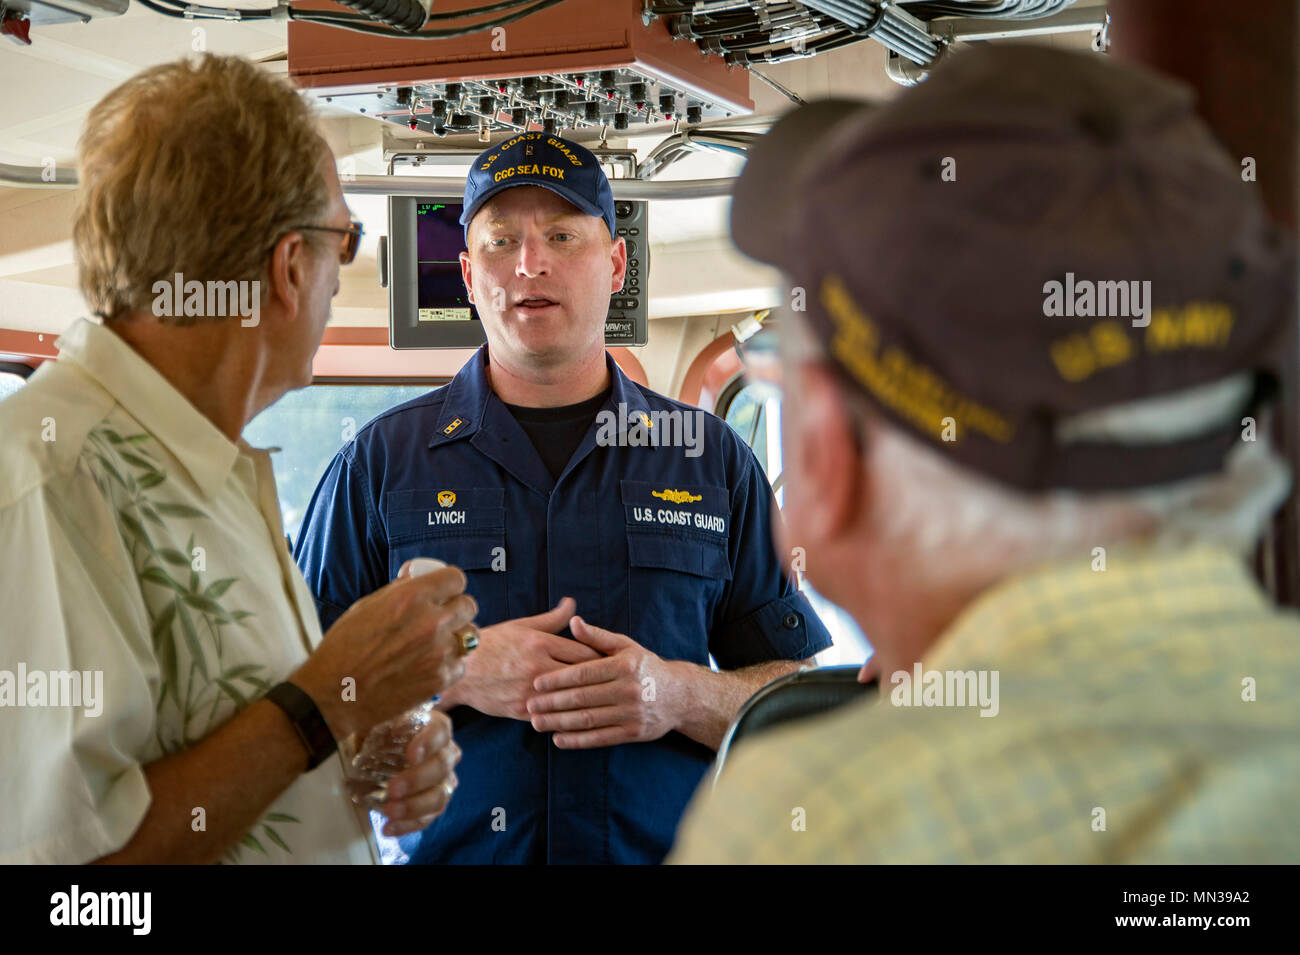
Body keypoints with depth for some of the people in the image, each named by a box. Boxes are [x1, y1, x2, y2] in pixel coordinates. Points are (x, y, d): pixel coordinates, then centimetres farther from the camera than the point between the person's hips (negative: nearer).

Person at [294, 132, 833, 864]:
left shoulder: (711, 460, 4)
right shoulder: (382, 461, 2)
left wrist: (681, 696, -15)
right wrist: (457, 675, -15)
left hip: (666, 848, 1)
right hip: (445, 848, 0)